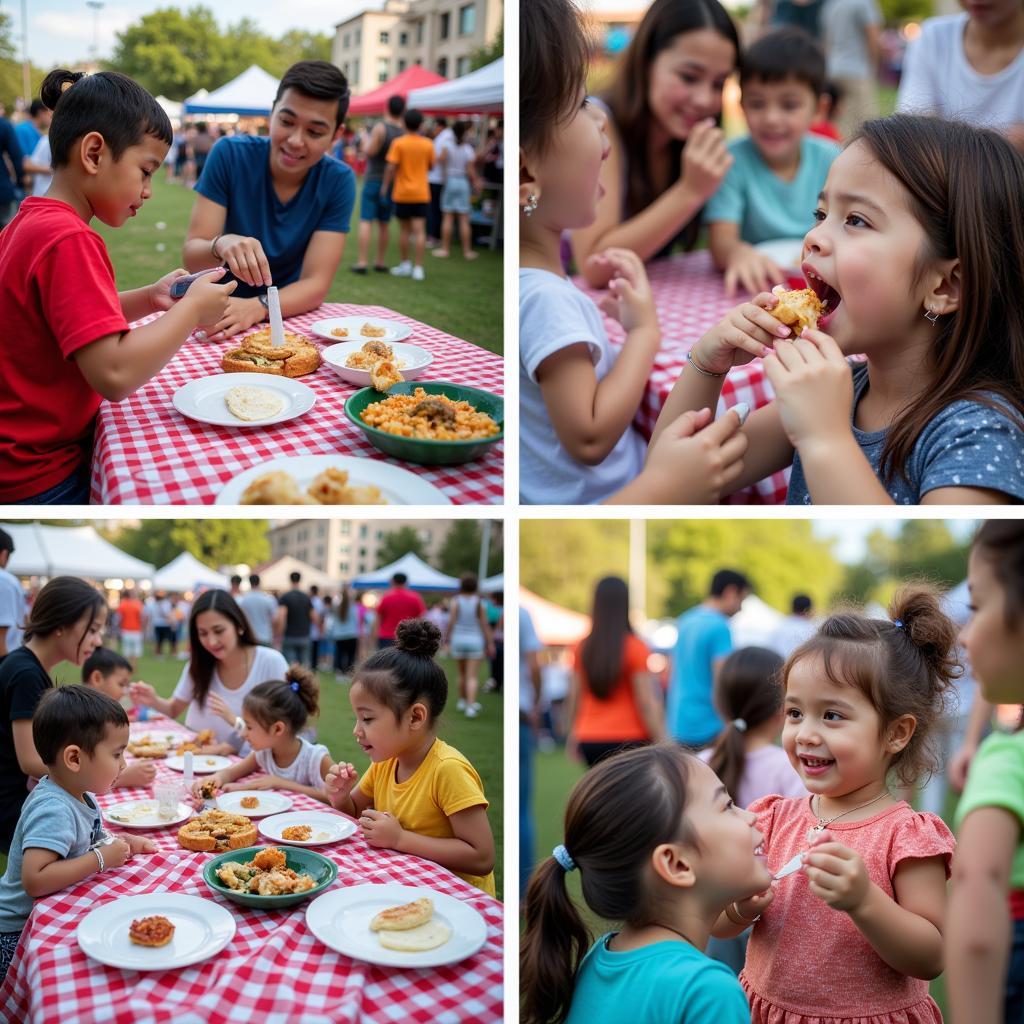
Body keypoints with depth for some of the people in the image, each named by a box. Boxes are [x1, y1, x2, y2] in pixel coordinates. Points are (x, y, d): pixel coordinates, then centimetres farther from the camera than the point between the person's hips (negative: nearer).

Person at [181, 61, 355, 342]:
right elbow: (191, 255, -14)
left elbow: (315, 285, -16)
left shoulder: (339, 181, -10)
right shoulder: (230, 155, -11)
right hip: (221, 314, -1)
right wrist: (221, 245, -37)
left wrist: (256, 308, -35)